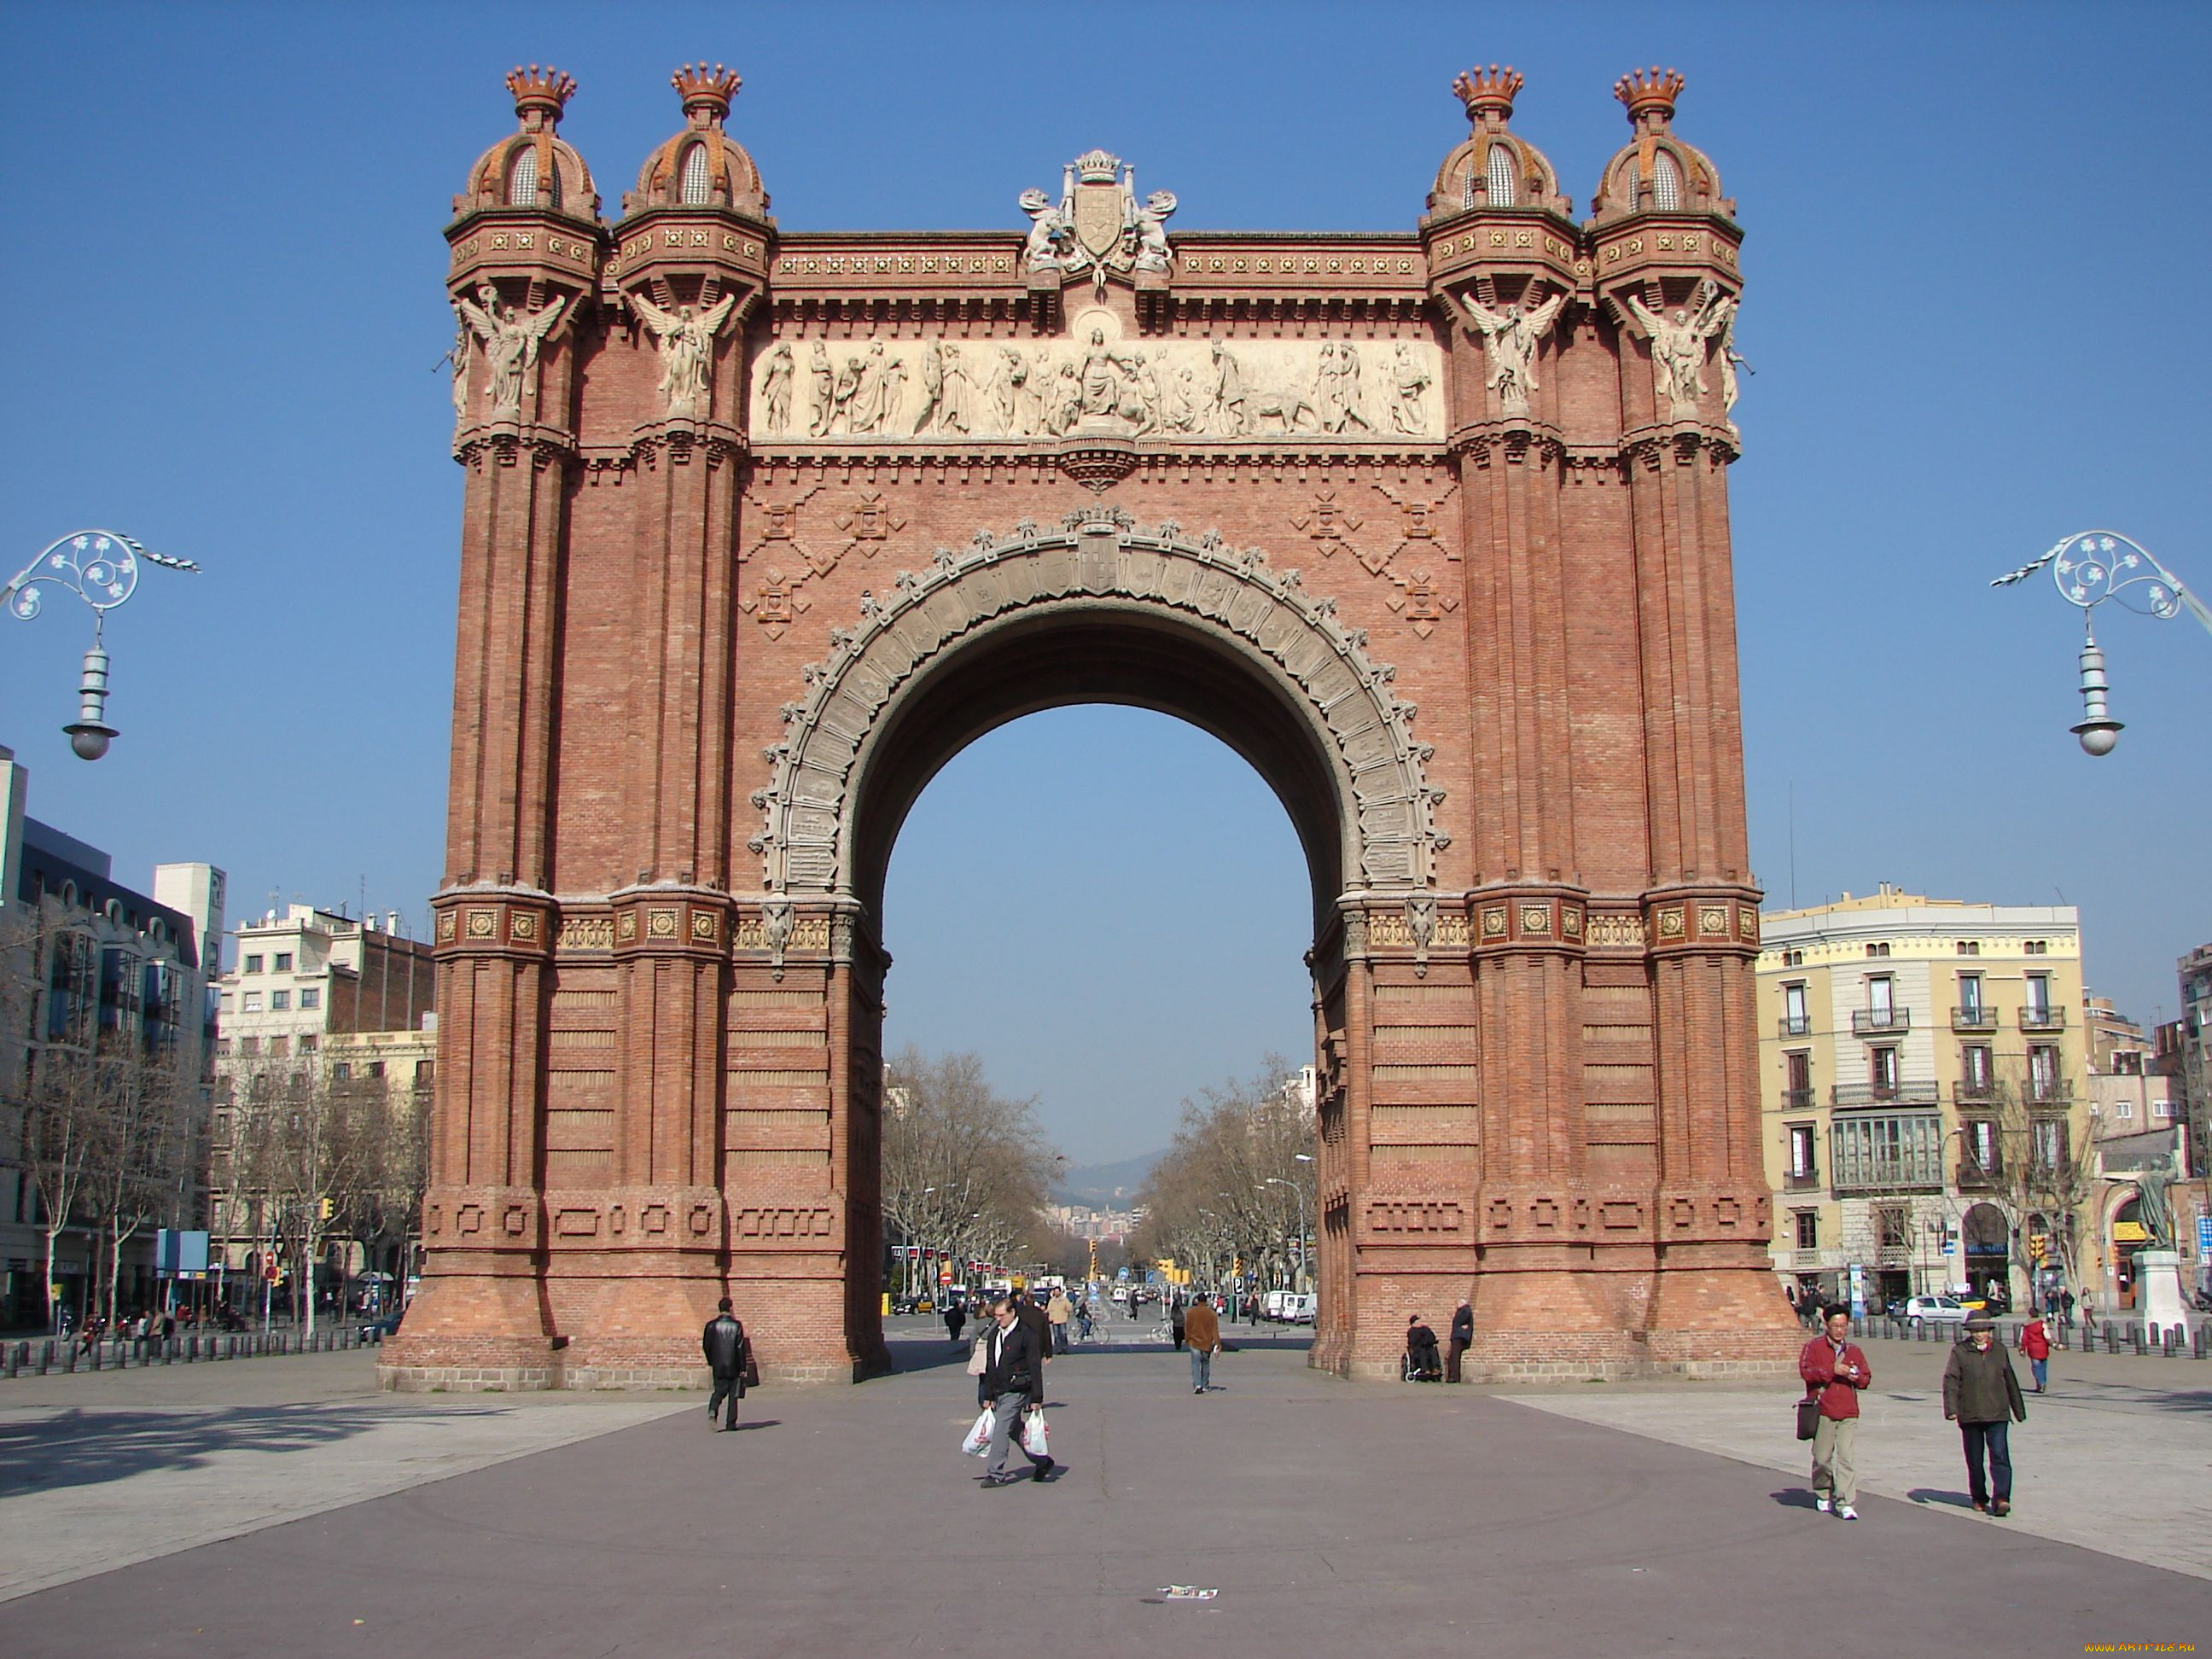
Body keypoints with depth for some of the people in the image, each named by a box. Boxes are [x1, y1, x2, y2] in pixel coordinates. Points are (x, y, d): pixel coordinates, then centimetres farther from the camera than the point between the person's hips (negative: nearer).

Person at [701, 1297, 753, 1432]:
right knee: (733, 1395, 8)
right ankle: (731, 1424, 8)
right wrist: (743, 1368, -3)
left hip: (718, 1366, 2)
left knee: (719, 1391, 12)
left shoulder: (712, 1325, -1)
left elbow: (706, 1346, 3)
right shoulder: (736, 1326, -8)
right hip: (733, 1366, -2)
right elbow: (741, 1348, -8)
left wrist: (710, 1362, 19)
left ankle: (712, 1411, -16)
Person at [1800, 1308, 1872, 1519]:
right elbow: (1805, 1371, -10)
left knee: (1848, 1458, -8)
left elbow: (1866, 1377, 19)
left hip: (1848, 1413, 2)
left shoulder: (1853, 1350, 14)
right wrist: (1832, 1371, -17)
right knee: (1823, 1457, 6)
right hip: (1823, 1411, -2)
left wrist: (1857, 1378, -5)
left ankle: (1846, 1504, -8)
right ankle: (1823, 1495, 29)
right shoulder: (1814, 1347, 2)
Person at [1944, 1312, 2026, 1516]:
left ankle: (2001, 1498, -16)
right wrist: (1951, 1409, -15)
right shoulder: (1959, 1351, 0)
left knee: (2000, 1456, -13)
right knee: (1974, 1460, 9)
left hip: (1998, 1414, 1)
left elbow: (2010, 1381, 19)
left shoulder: (1999, 1350, 9)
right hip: (1970, 1415, -1)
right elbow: (1950, 1380, -4)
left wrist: (2019, 1409, 24)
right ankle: (1979, 1498, 23)